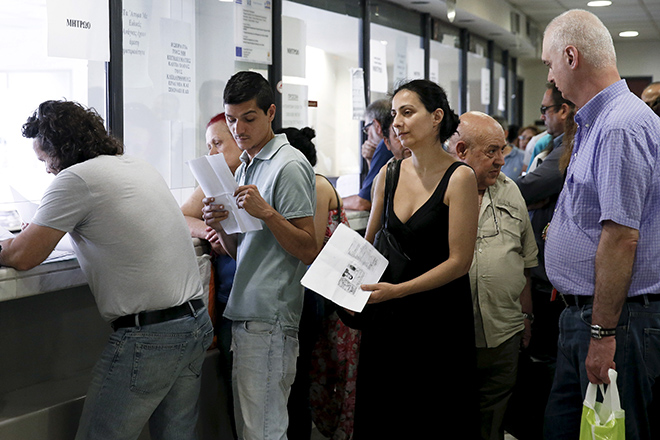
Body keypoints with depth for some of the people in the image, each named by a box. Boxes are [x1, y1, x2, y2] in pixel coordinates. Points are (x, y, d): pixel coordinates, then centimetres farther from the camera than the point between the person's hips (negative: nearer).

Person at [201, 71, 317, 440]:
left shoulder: (289, 166, -10)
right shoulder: (246, 166, 19)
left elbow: (308, 251, -14)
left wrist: (266, 212, -24)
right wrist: (219, 225, 0)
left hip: (270, 318, -9)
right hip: (246, 314, 9)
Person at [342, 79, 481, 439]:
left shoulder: (459, 177, -10)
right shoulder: (389, 174, 6)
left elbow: (459, 261, -13)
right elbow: (369, 244, 15)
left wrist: (397, 290, -20)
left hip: (438, 314, -5)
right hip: (387, 315, 5)